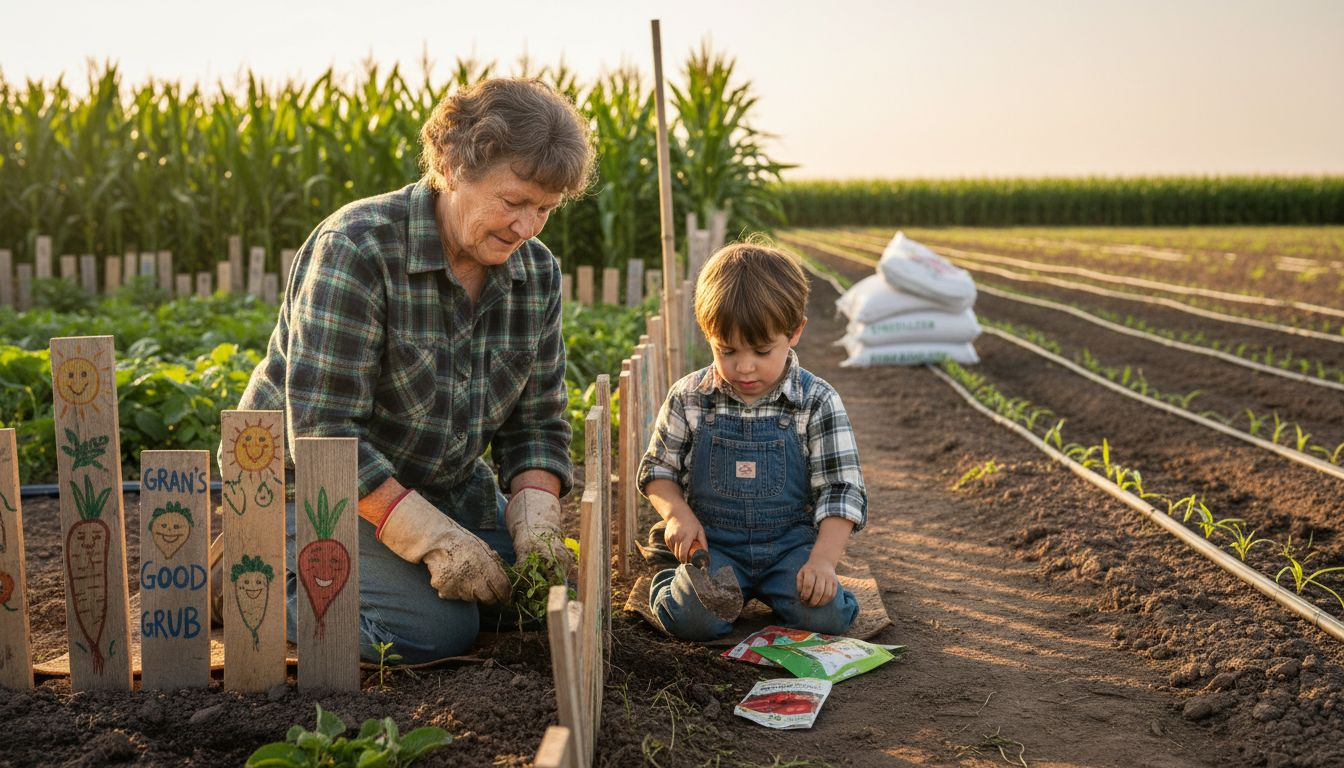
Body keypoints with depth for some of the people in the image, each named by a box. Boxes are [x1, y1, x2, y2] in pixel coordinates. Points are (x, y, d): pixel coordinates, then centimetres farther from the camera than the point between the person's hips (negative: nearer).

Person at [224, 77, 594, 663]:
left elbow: (537, 421, 2)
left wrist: (536, 519, -17)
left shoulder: (536, 272, -4)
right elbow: (324, 430, -27)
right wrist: (435, 538, -30)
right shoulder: (357, 249, -25)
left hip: (444, 487, 8)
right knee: (438, 627, -23)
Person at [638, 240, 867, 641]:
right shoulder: (688, 399, -2)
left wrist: (823, 559, -19)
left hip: (790, 541, 1)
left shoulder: (817, 403, -6)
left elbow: (840, 488, -6)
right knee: (694, 618, -27)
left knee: (825, 615, -24)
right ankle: (671, 586, 7)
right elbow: (658, 469, 9)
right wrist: (677, 513, -11)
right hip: (713, 543, 0)